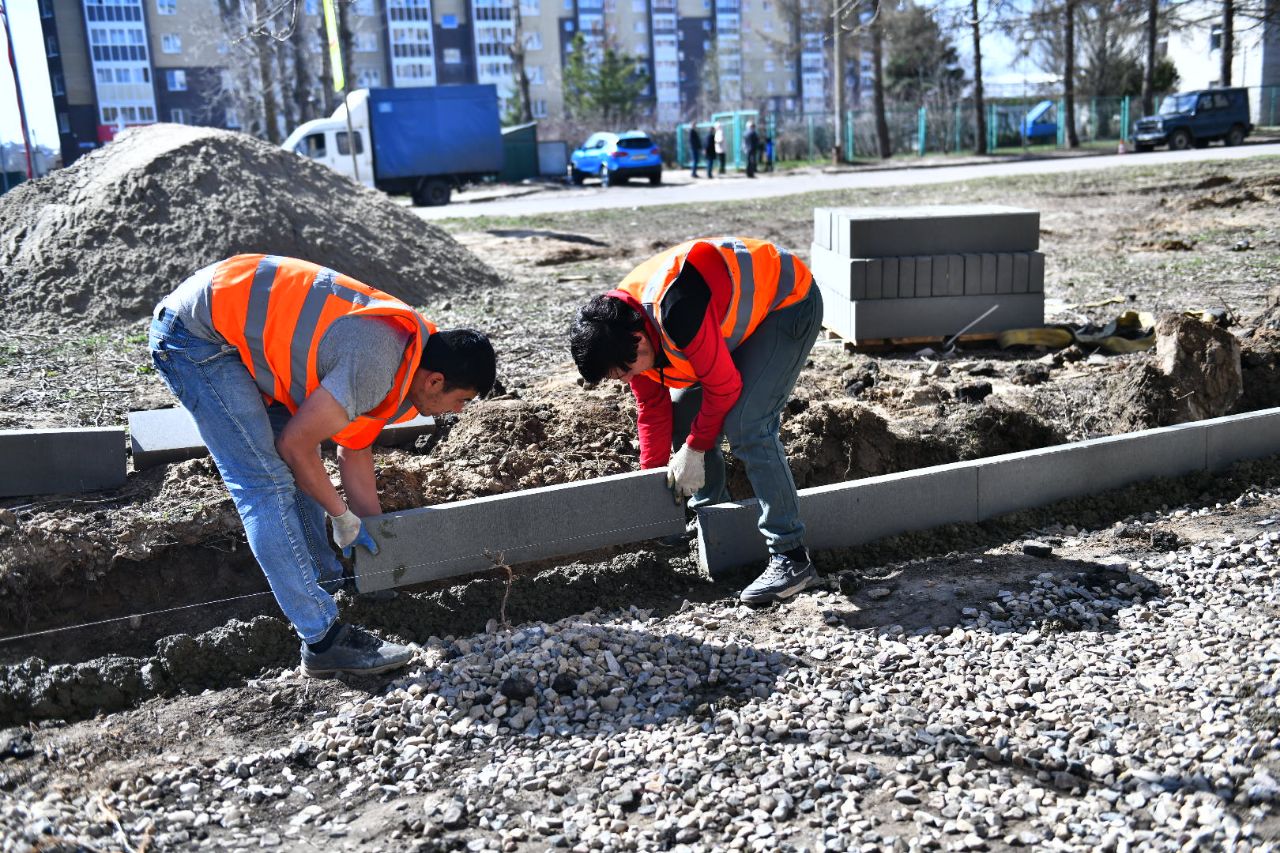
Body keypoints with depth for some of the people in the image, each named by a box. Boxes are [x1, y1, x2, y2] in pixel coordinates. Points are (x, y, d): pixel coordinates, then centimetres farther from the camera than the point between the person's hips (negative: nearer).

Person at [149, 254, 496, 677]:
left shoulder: (407, 343, 5)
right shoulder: (377, 369, -25)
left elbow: (354, 450, 15)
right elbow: (294, 444, -17)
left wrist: (375, 532, 19)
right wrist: (344, 519, -3)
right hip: (194, 335, -10)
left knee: (293, 471, 14)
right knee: (266, 483, -12)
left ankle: (326, 582, 27)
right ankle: (324, 640, -9)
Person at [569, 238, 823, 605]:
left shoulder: (678, 314, -38)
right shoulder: (623, 329, -9)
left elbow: (724, 385, -25)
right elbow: (653, 407, 2)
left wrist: (694, 450, -12)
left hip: (788, 303, -9)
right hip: (742, 308, 9)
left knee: (746, 426, -21)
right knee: (682, 408, 7)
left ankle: (791, 557, -16)